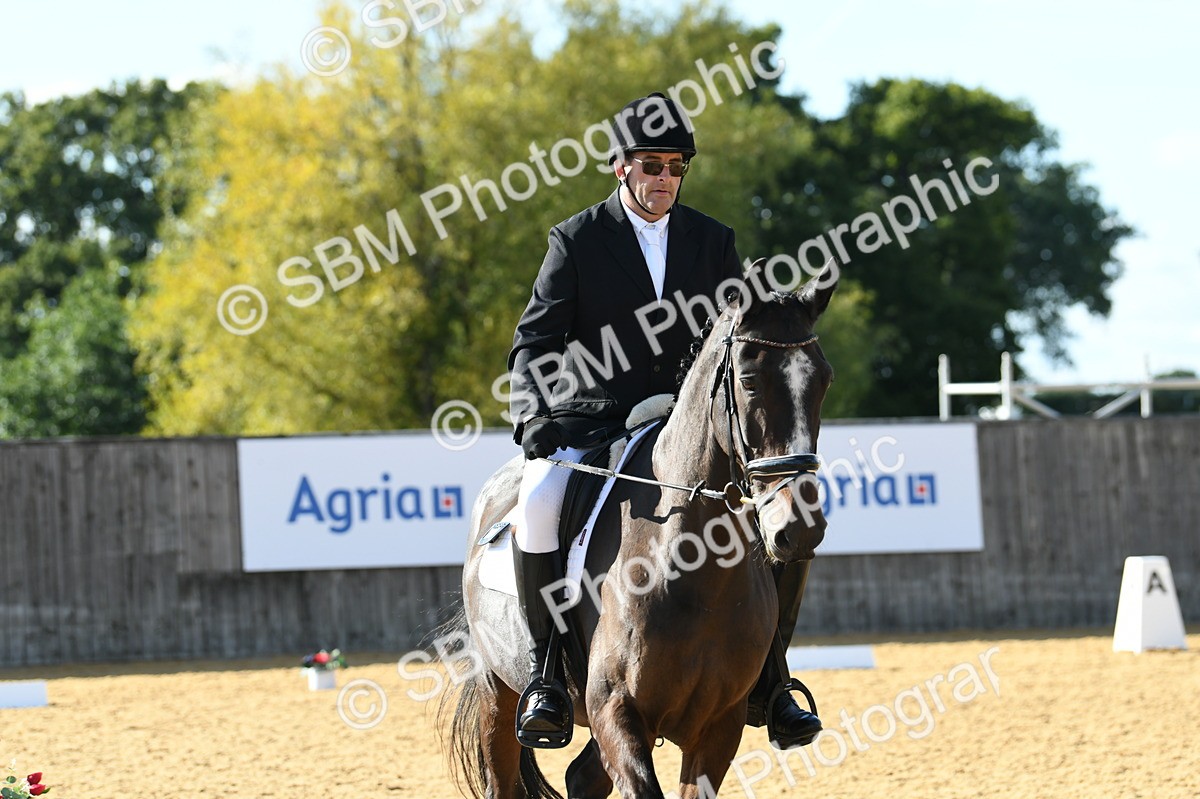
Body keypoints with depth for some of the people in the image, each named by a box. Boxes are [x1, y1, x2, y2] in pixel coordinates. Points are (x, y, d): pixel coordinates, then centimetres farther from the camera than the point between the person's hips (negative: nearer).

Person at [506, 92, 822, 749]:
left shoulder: (712, 241, 9)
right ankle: (546, 667, -19)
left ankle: (764, 676, -2)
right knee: (539, 497, -34)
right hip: (590, 418, -3)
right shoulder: (576, 240, 0)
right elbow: (536, 341, -4)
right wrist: (532, 417, -23)